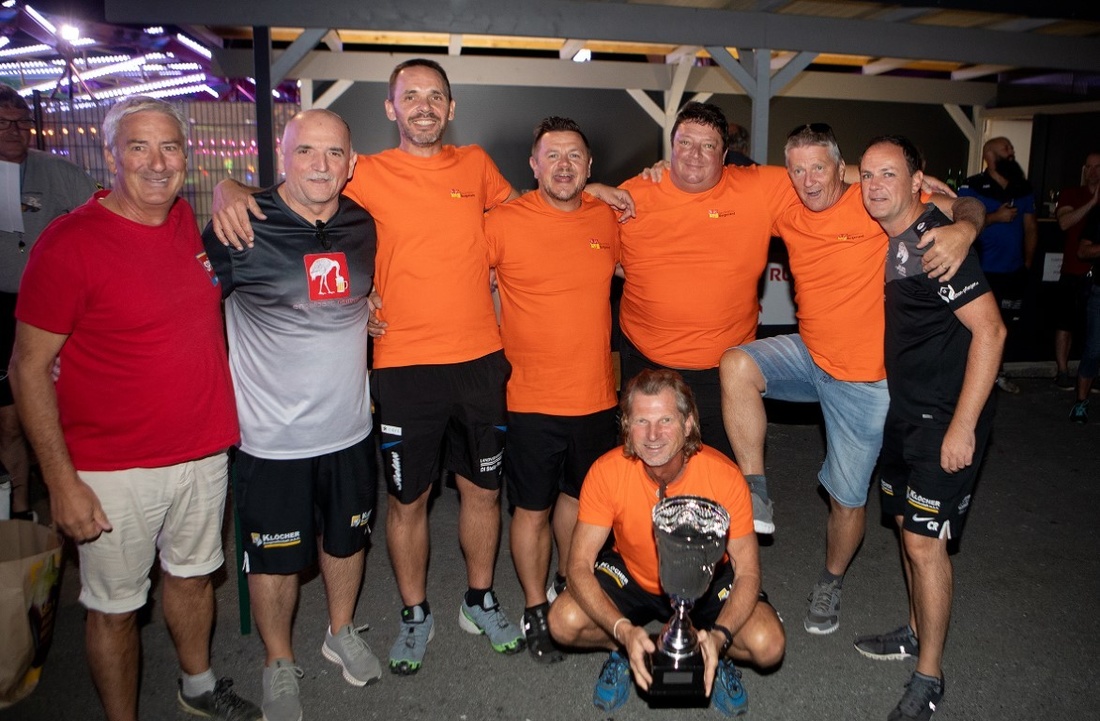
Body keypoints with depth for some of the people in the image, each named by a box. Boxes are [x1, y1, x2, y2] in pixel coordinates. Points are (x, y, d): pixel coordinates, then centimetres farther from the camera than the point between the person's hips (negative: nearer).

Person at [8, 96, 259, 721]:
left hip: (205, 452, 6)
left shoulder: (189, 221, 1)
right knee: (115, 606, 11)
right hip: (116, 470, -5)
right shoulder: (69, 242, -15)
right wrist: (63, 482, -15)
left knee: (194, 576, 24)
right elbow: (30, 368, -12)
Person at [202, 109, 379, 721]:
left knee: (347, 538, 21)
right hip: (274, 436, -4)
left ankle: (342, 633, 46)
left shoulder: (363, 227, 0)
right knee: (275, 555, 12)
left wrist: (363, 314, 7)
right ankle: (280, 664, 36)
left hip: (350, 426, 4)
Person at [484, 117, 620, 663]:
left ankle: (565, 586, 45)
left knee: (579, 496, 21)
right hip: (533, 398, -4)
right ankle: (535, 612, 28)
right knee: (532, 509, 8)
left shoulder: (607, 219, 2)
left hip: (596, 394, 4)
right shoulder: (504, 222, -11)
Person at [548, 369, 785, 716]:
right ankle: (622, 649, 9)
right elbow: (580, 564, -23)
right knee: (563, 622, -25)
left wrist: (719, 636, -38)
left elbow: (747, 572, -19)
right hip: (632, 576, 1)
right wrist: (623, 630, -38)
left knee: (768, 646, -25)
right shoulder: (606, 472, -27)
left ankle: (717, 654, 11)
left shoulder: (724, 476, -28)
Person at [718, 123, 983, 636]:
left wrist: (963, 230, -34)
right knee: (737, 364, -27)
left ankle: (831, 582, 36)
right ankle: (756, 496, -15)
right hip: (808, 355, 4)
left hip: (862, 379, -4)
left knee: (847, 498, 6)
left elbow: (965, 206, -10)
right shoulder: (789, 217, 0)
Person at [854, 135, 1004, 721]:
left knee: (925, 541, -3)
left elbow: (990, 329, -22)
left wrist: (962, 426, -22)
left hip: (945, 420, -8)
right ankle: (916, 633, 38)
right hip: (903, 412, 8)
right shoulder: (884, 241, 6)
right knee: (907, 526, 18)